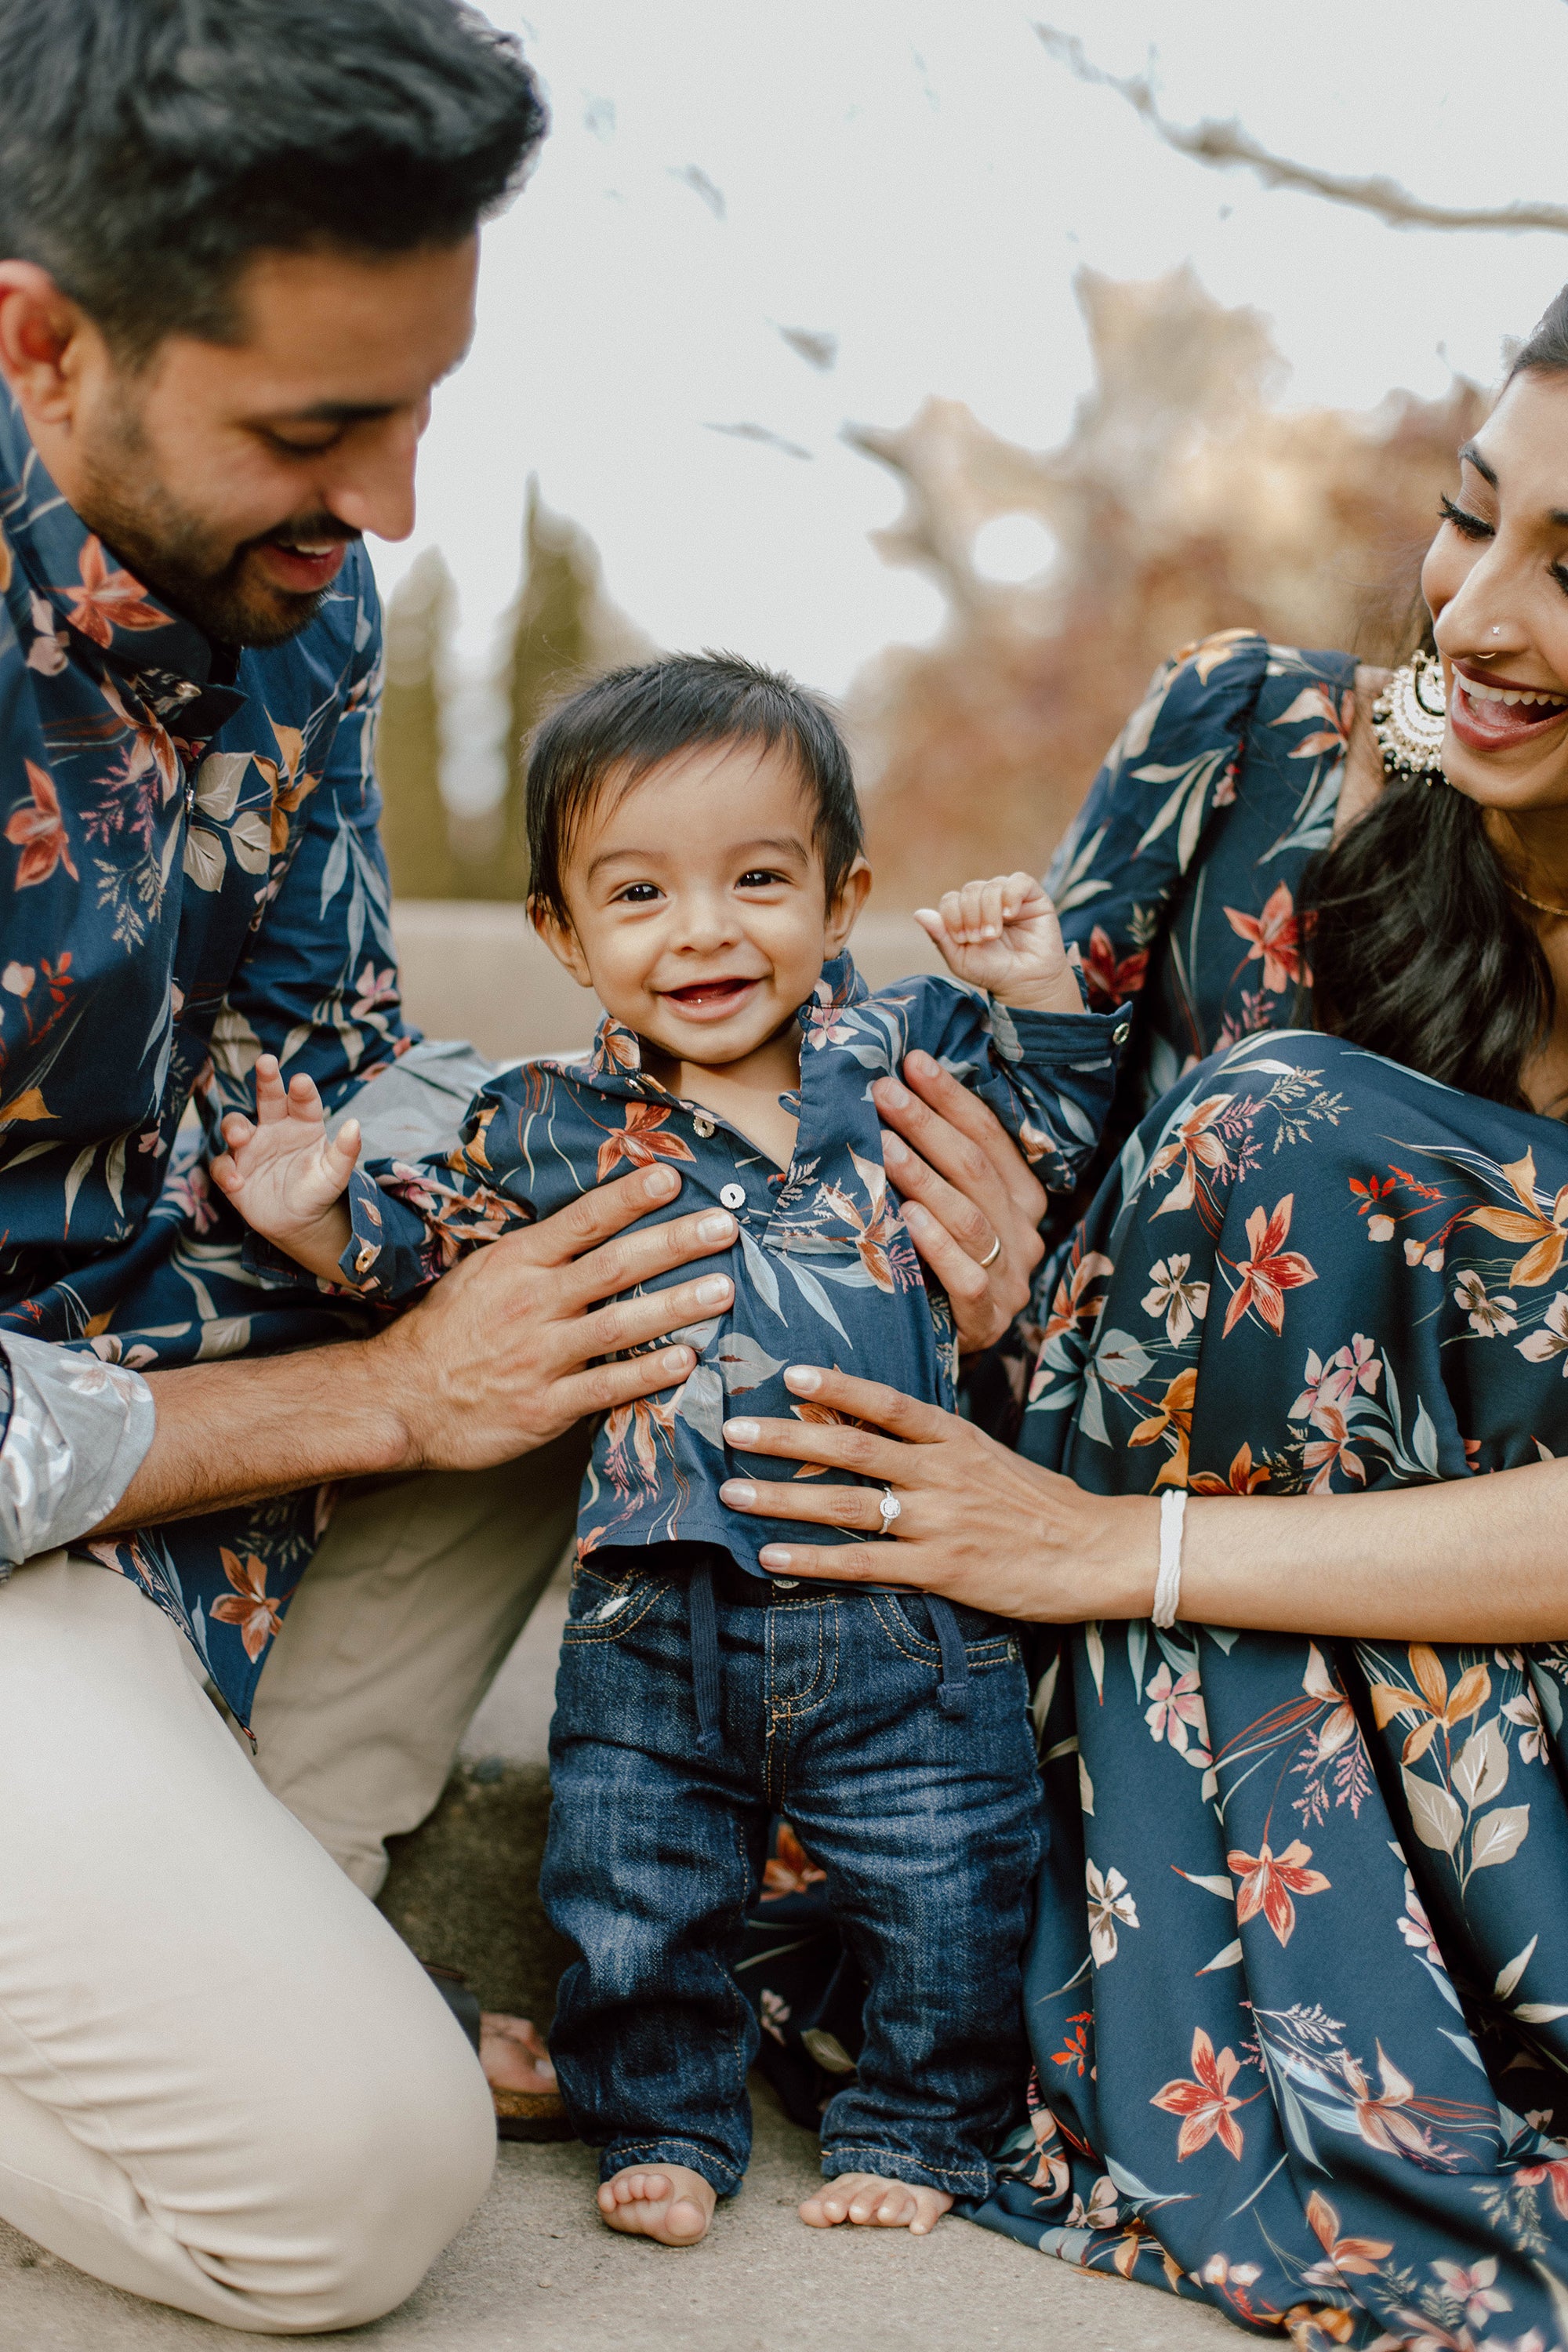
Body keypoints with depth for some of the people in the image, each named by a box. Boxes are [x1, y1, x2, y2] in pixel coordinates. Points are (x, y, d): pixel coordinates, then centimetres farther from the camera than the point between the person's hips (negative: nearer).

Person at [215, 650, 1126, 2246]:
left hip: (906, 1596, 0)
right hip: (661, 1618, 1)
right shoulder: (551, 1126, 0)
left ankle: (917, 2124, 30)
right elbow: (438, 1237, 10)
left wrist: (1038, 996, -5)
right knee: (633, 1898, 9)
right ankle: (664, 2123, 33)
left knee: (945, 1890, 7)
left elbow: (1059, 1143, 9)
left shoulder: (913, 1047, 0)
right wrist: (326, 1218, -9)